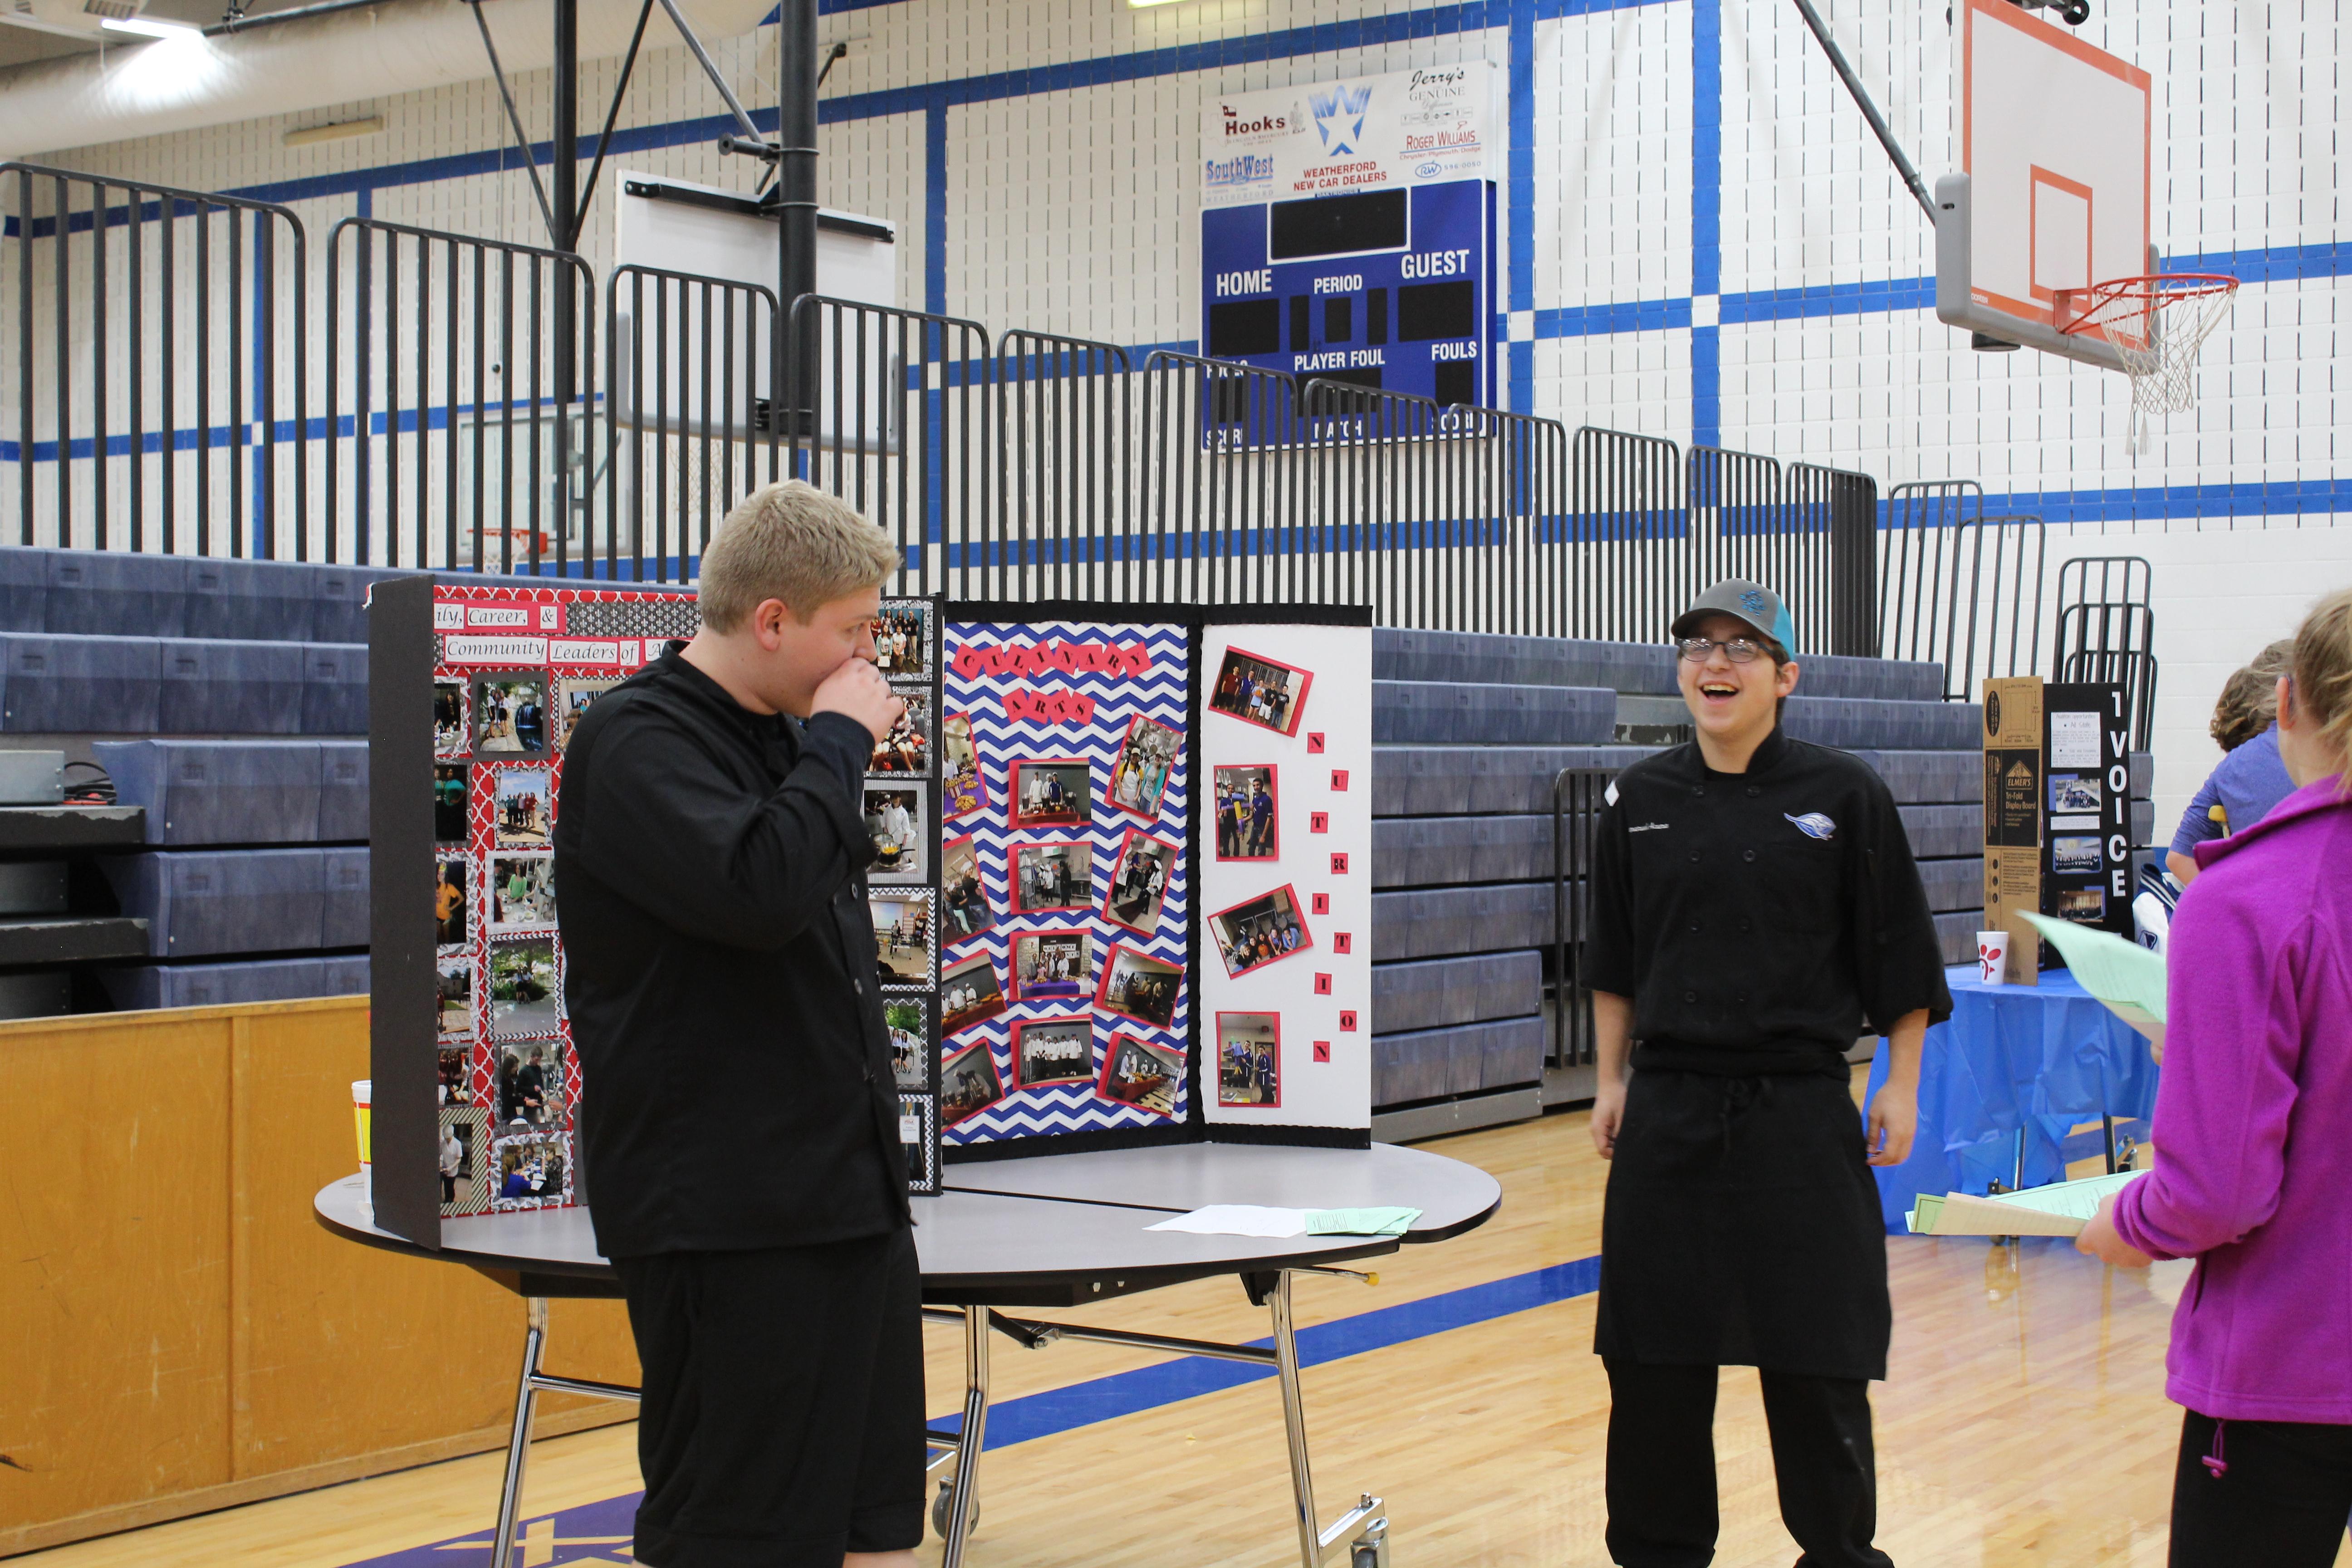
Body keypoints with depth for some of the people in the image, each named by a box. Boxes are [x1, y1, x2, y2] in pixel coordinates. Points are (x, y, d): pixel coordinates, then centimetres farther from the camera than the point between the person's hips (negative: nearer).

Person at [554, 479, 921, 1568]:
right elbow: (760, 888, -29)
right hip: (729, 1215, -9)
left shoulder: (783, 737, 16)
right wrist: (839, 743, -16)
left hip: (851, 1190, 9)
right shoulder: (638, 742, -12)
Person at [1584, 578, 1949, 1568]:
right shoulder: (1643, 800, 5)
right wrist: (1612, 1080, 11)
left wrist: (1900, 1088, -2)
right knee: (1653, 1356, 8)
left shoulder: (1844, 796, -4)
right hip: (1668, 1113, 3)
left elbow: (1901, 964, 0)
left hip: (1800, 1112, -3)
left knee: (1816, 1358, 3)